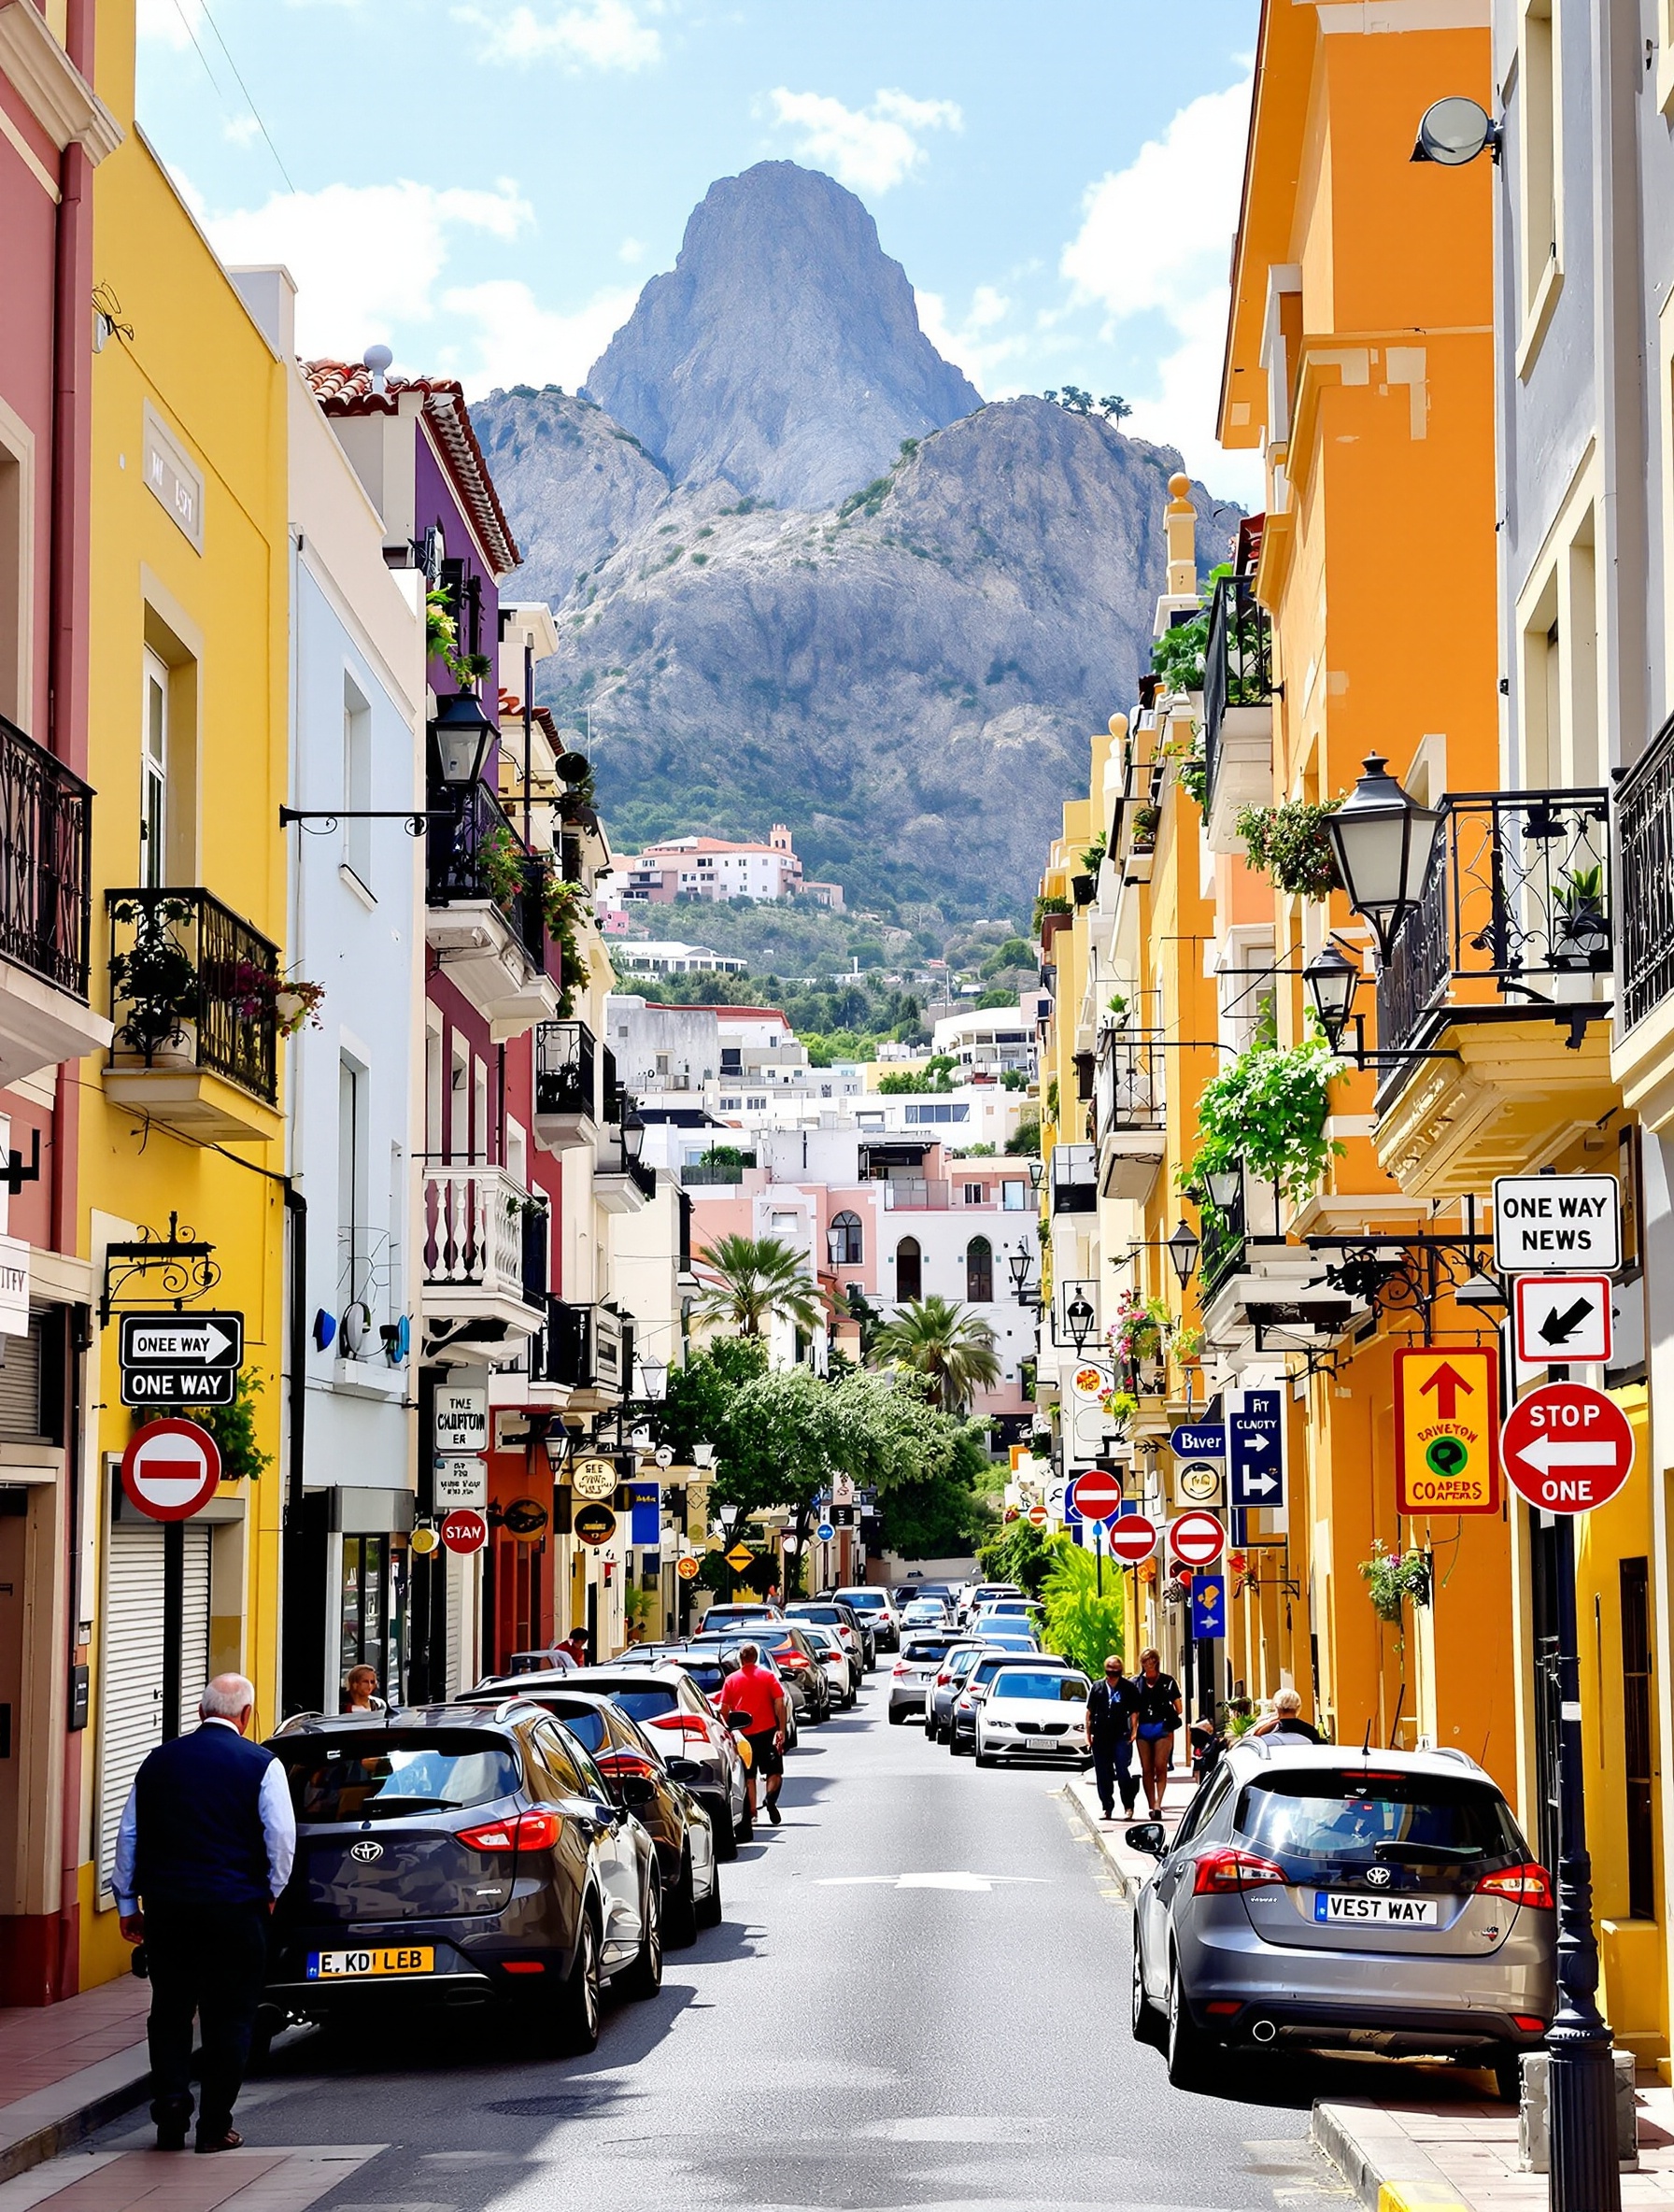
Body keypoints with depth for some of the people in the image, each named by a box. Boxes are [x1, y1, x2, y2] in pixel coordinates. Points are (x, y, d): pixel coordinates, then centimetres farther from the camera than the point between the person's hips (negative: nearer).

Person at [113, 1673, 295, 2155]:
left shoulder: (158, 1762, 7)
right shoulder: (261, 1764, -5)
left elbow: (129, 1835, 10)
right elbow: (281, 1836, -9)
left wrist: (128, 1903, 17)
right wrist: (270, 1893, 6)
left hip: (166, 1905, 3)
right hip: (234, 1909, -3)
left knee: (170, 2010, 14)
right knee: (229, 2016, 6)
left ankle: (171, 2109, 2)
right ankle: (215, 2127, 6)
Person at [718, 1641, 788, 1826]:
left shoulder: (731, 1680, 3)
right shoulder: (768, 1676, 2)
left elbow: (724, 1710, 2)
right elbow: (779, 1704, -5)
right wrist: (781, 1729, -4)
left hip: (743, 1733, 1)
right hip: (767, 1731, -1)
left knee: (749, 1776, 12)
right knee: (774, 1772, 5)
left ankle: (751, 1812, 9)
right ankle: (771, 1797, -21)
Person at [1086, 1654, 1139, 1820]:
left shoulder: (1129, 1688, 2)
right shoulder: (1097, 1688, 10)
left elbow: (1135, 1712, 1)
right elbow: (1090, 1712, 13)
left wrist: (1133, 1732, -8)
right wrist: (1089, 1733, 7)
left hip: (1121, 1736, -3)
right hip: (1101, 1737, 3)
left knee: (1122, 1772, -10)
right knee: (1103, 1775, 7)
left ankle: (1128, 1806, 1)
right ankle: (1107, 1808, 16)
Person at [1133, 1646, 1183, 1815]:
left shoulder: (1167, 1681, 6)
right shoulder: (1137, 1684, 11)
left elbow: (1178, 1708, 9)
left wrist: (1171, 1722, -4)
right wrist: (1133, 1729, 0)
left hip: (1162, 1728, -2)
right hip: (1143, 1730, 2)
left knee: (1160, 1767, -11)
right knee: (1147, 1769, 3)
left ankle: (1158, 1803, -14)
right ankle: (1151, 1805, 8)